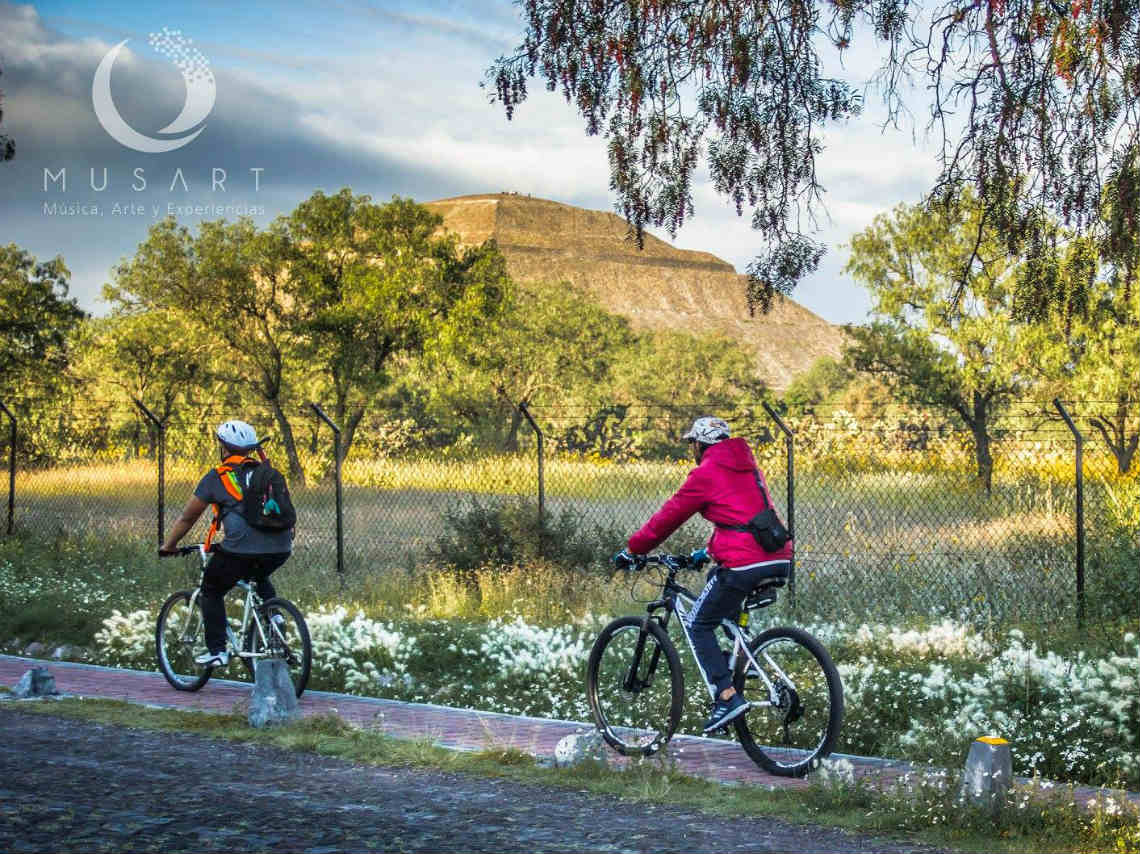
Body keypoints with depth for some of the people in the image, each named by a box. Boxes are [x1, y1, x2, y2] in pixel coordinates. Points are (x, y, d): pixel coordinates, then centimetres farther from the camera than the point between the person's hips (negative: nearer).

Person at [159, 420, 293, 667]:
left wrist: (168, 546, 33)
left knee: (212, 591, 20)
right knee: (260, 579, 37)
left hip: (242, 548, -5)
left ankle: (216, 651, 14)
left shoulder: (217, 477, 11)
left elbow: (187, 518, 18)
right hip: (280, 548, 5)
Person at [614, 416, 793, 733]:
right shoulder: (748, 466, 22)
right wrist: (708, 551, 42)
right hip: (779, 560, 8)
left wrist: (632, 550, 13)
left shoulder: (706, 473, -2)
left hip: (744, 564, -8)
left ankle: (727, 697, -9)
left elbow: (669, 516, 2)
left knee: (698, 625, 5)